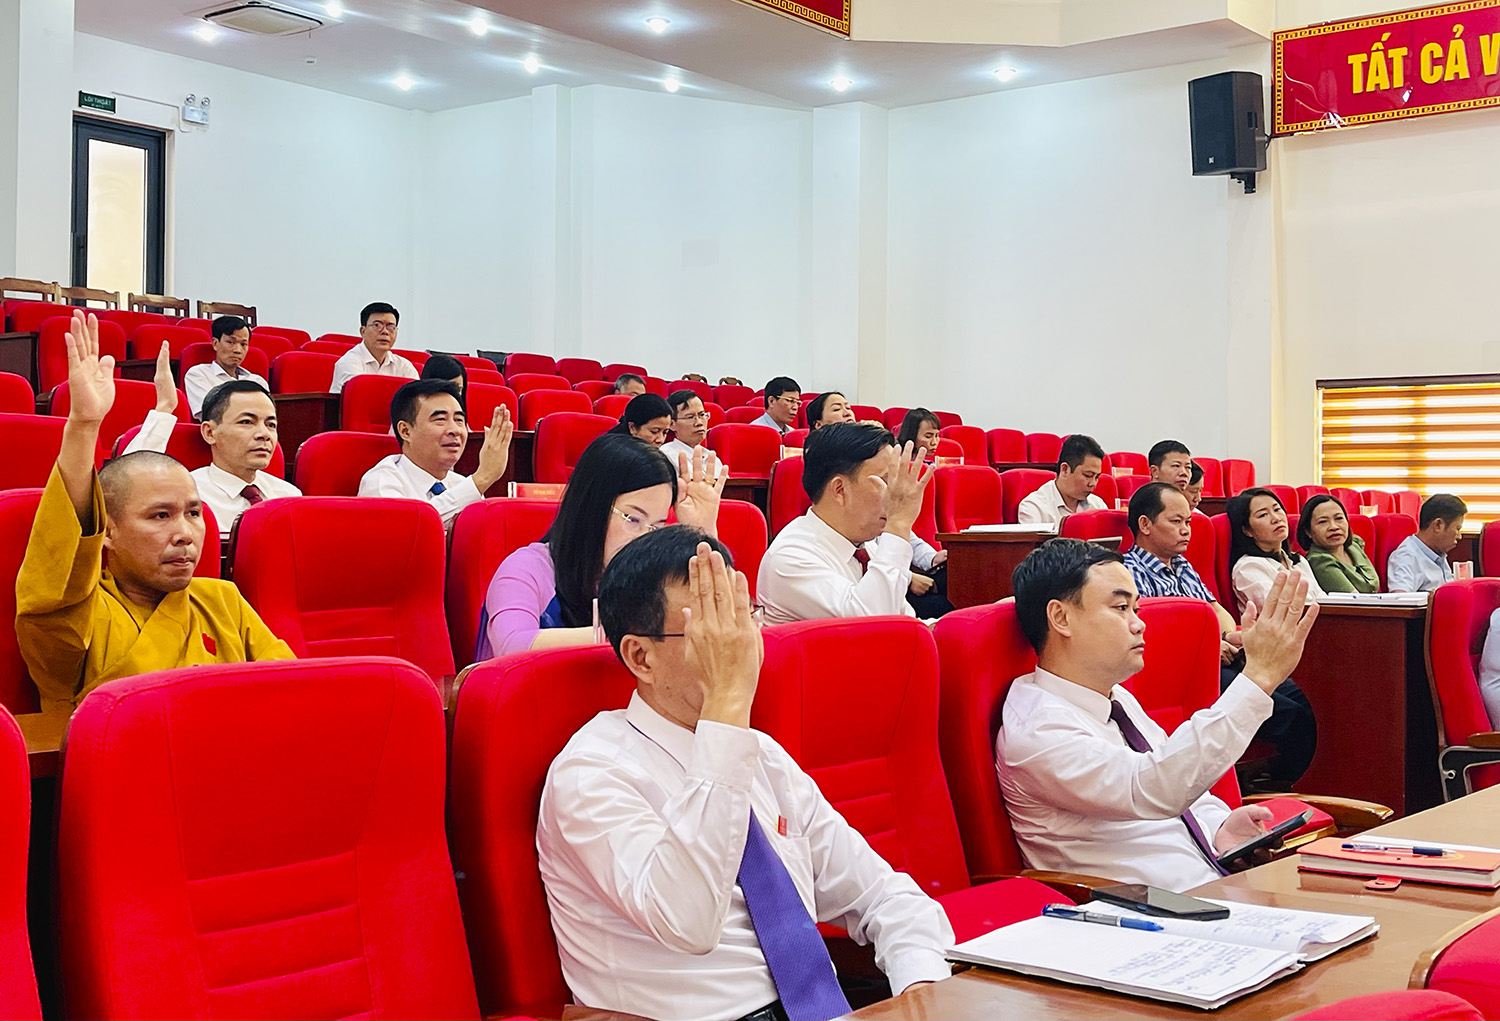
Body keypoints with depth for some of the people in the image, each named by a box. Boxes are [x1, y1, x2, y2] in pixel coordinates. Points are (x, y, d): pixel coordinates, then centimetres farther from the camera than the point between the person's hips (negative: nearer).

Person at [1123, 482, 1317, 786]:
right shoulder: (1132, 571, -6)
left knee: (1304, 698, -10)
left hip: (1226, 662, 9)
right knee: (1294, 718, -21)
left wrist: (1232, 636, 4)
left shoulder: (1183, 566, 24)